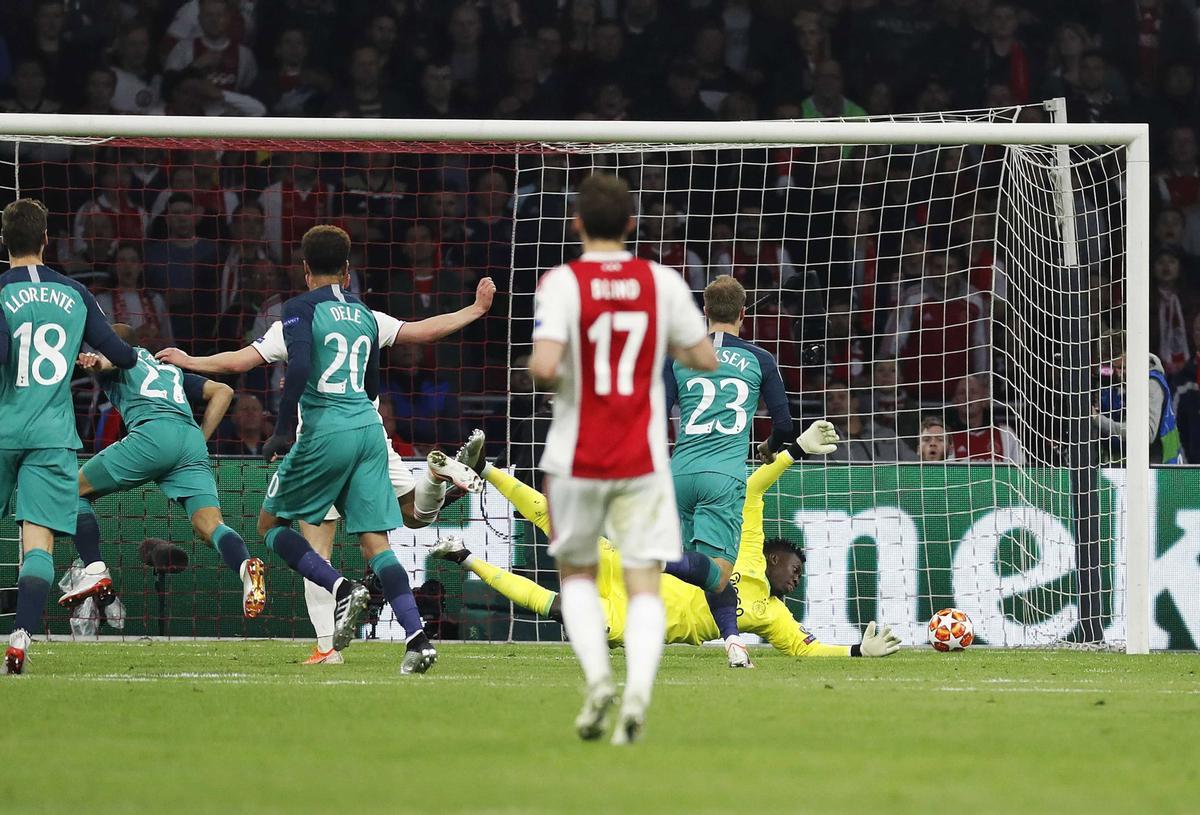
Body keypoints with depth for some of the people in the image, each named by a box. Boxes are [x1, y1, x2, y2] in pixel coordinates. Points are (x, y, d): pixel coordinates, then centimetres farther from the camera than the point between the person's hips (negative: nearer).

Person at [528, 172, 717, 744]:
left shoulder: (562, 283, -9)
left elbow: (544, 366, -21)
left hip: (576, 460, -1)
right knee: (644, 585, 0)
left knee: (577, 573, 18)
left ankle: (597, 675, -3)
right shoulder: (663, 282, -1)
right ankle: (638, 692, -21)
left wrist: (542, 377, 2)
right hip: (643, 460, 1)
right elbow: (705, 359, 6)